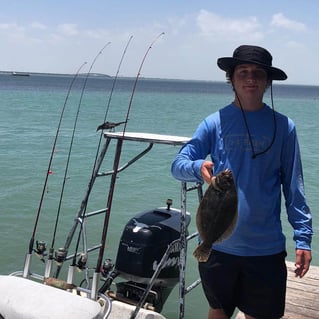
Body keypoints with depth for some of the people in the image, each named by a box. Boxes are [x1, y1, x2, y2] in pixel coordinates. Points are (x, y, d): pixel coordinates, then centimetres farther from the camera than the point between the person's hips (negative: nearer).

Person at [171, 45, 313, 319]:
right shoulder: (215, 122, -2)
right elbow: (178, 165, -6)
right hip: (218, 243, 1)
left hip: (266, 248, 0)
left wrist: (303, 237, -2)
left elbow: (293, 186, 2)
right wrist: (199, 168, -28)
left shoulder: (282, 126, -2)